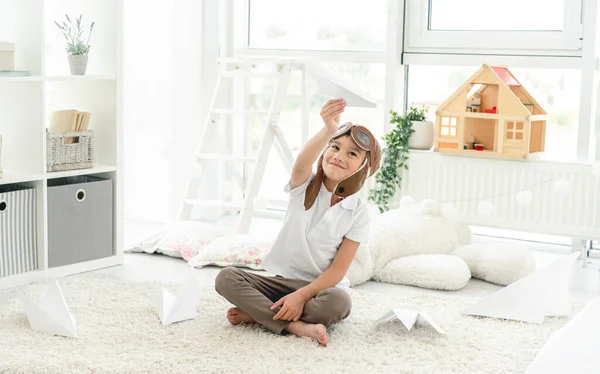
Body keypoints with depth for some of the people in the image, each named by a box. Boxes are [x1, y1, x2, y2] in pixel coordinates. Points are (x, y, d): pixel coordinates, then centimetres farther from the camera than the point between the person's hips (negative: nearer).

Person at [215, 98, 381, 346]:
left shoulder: (358, 213, -7)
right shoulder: (304, 186, -5)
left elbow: (338, 269, -10)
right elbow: (302, 163, -31)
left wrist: (301, 296, -24)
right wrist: (328, 130, -51)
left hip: (321, 287, -1)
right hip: (282, 280, 2)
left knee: (339, 302, -37)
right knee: (226, 278, -22)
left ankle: (257, 312, -20)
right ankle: (298, 326, -31)